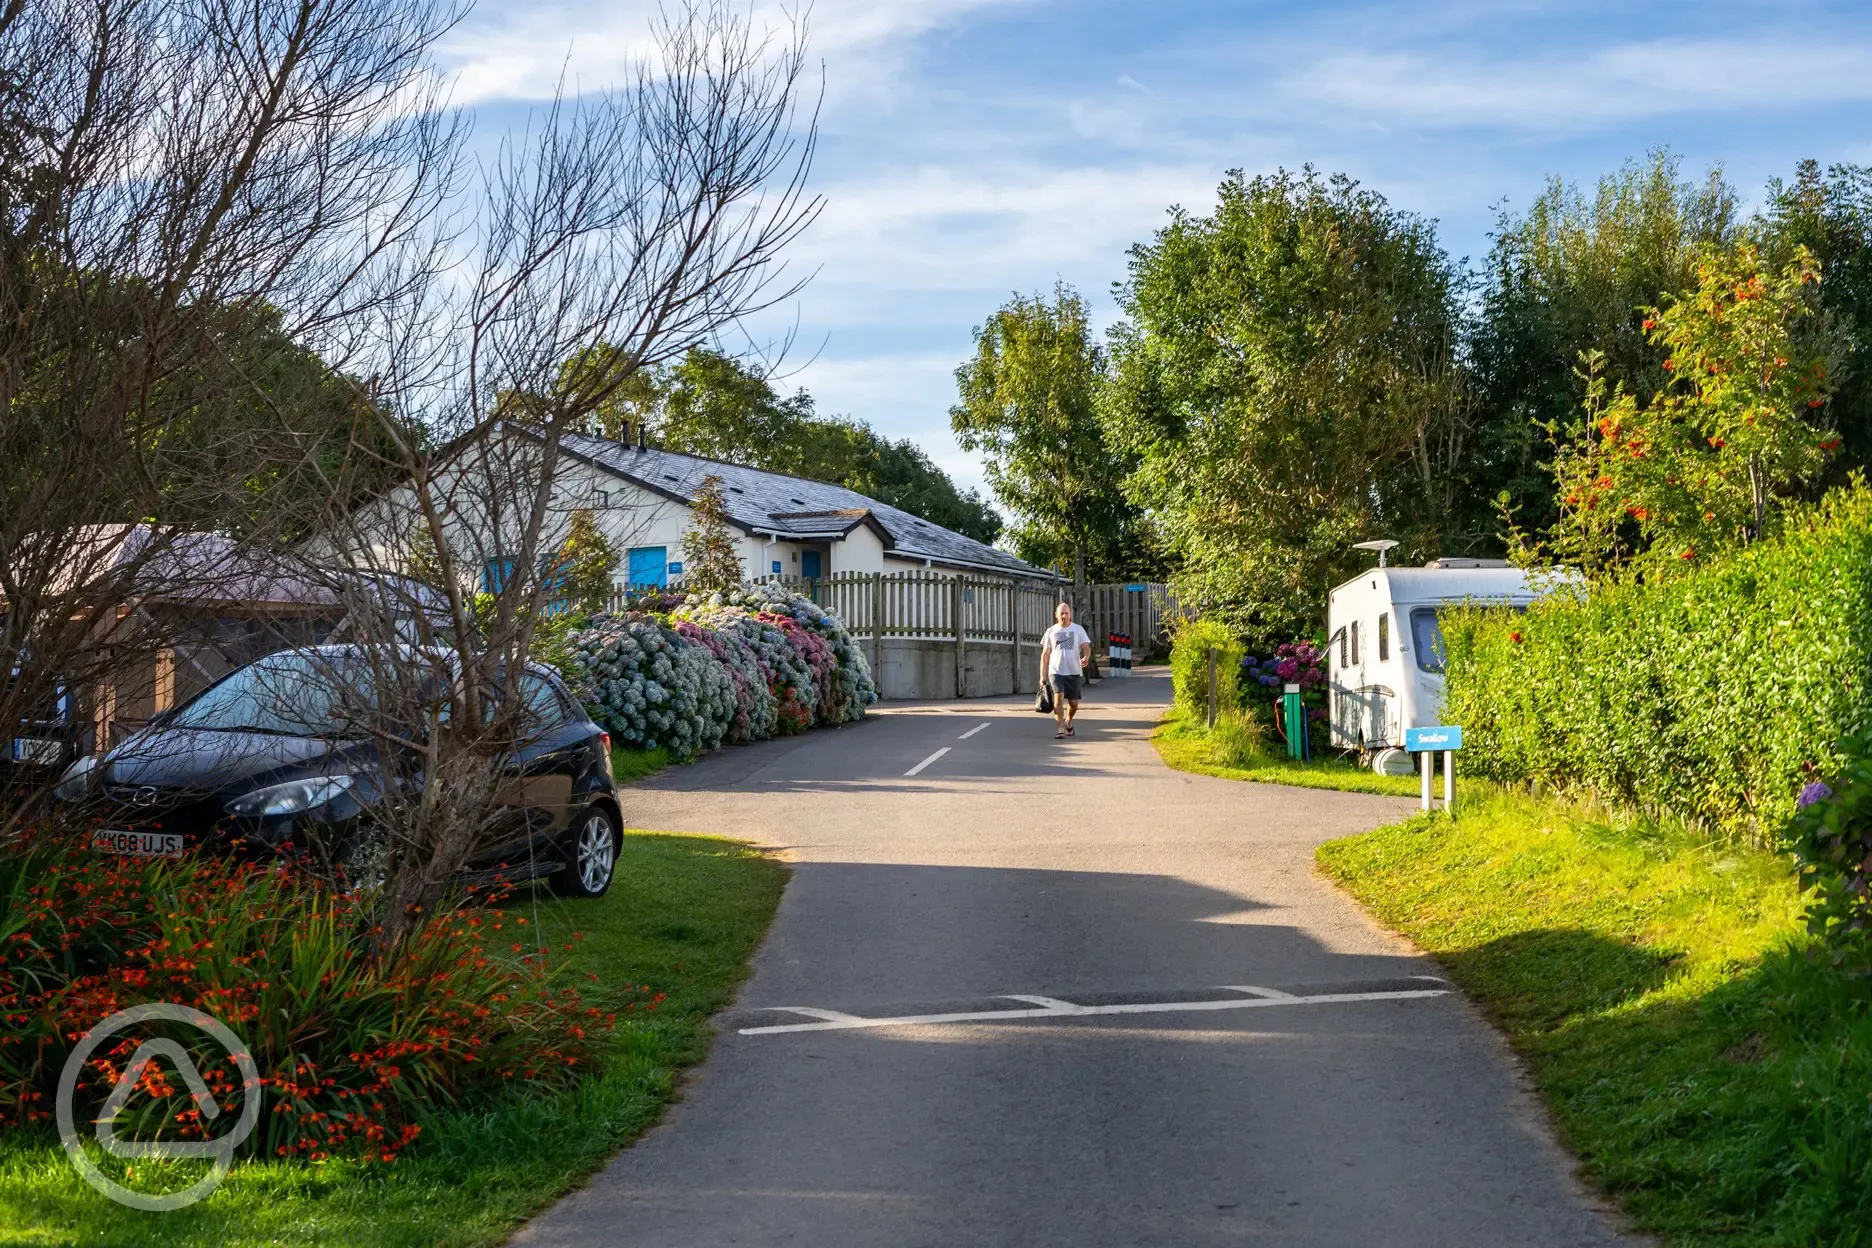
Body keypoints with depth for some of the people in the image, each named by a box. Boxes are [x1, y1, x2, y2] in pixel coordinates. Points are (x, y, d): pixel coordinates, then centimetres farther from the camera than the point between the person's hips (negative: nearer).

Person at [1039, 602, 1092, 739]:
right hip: (1056, 671, -1)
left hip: (1074, 672, 1)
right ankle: (1060, 730, -18)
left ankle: (1068, 722, 36)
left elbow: (1086, 647, -3)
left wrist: (1086, 657, -28)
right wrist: (1042, 676, 6)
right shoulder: (1051, 632, 9)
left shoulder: (1078, 630, 7)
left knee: (1073, 703, 7)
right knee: (1058, 698, -18)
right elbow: (1045, 655, 11)